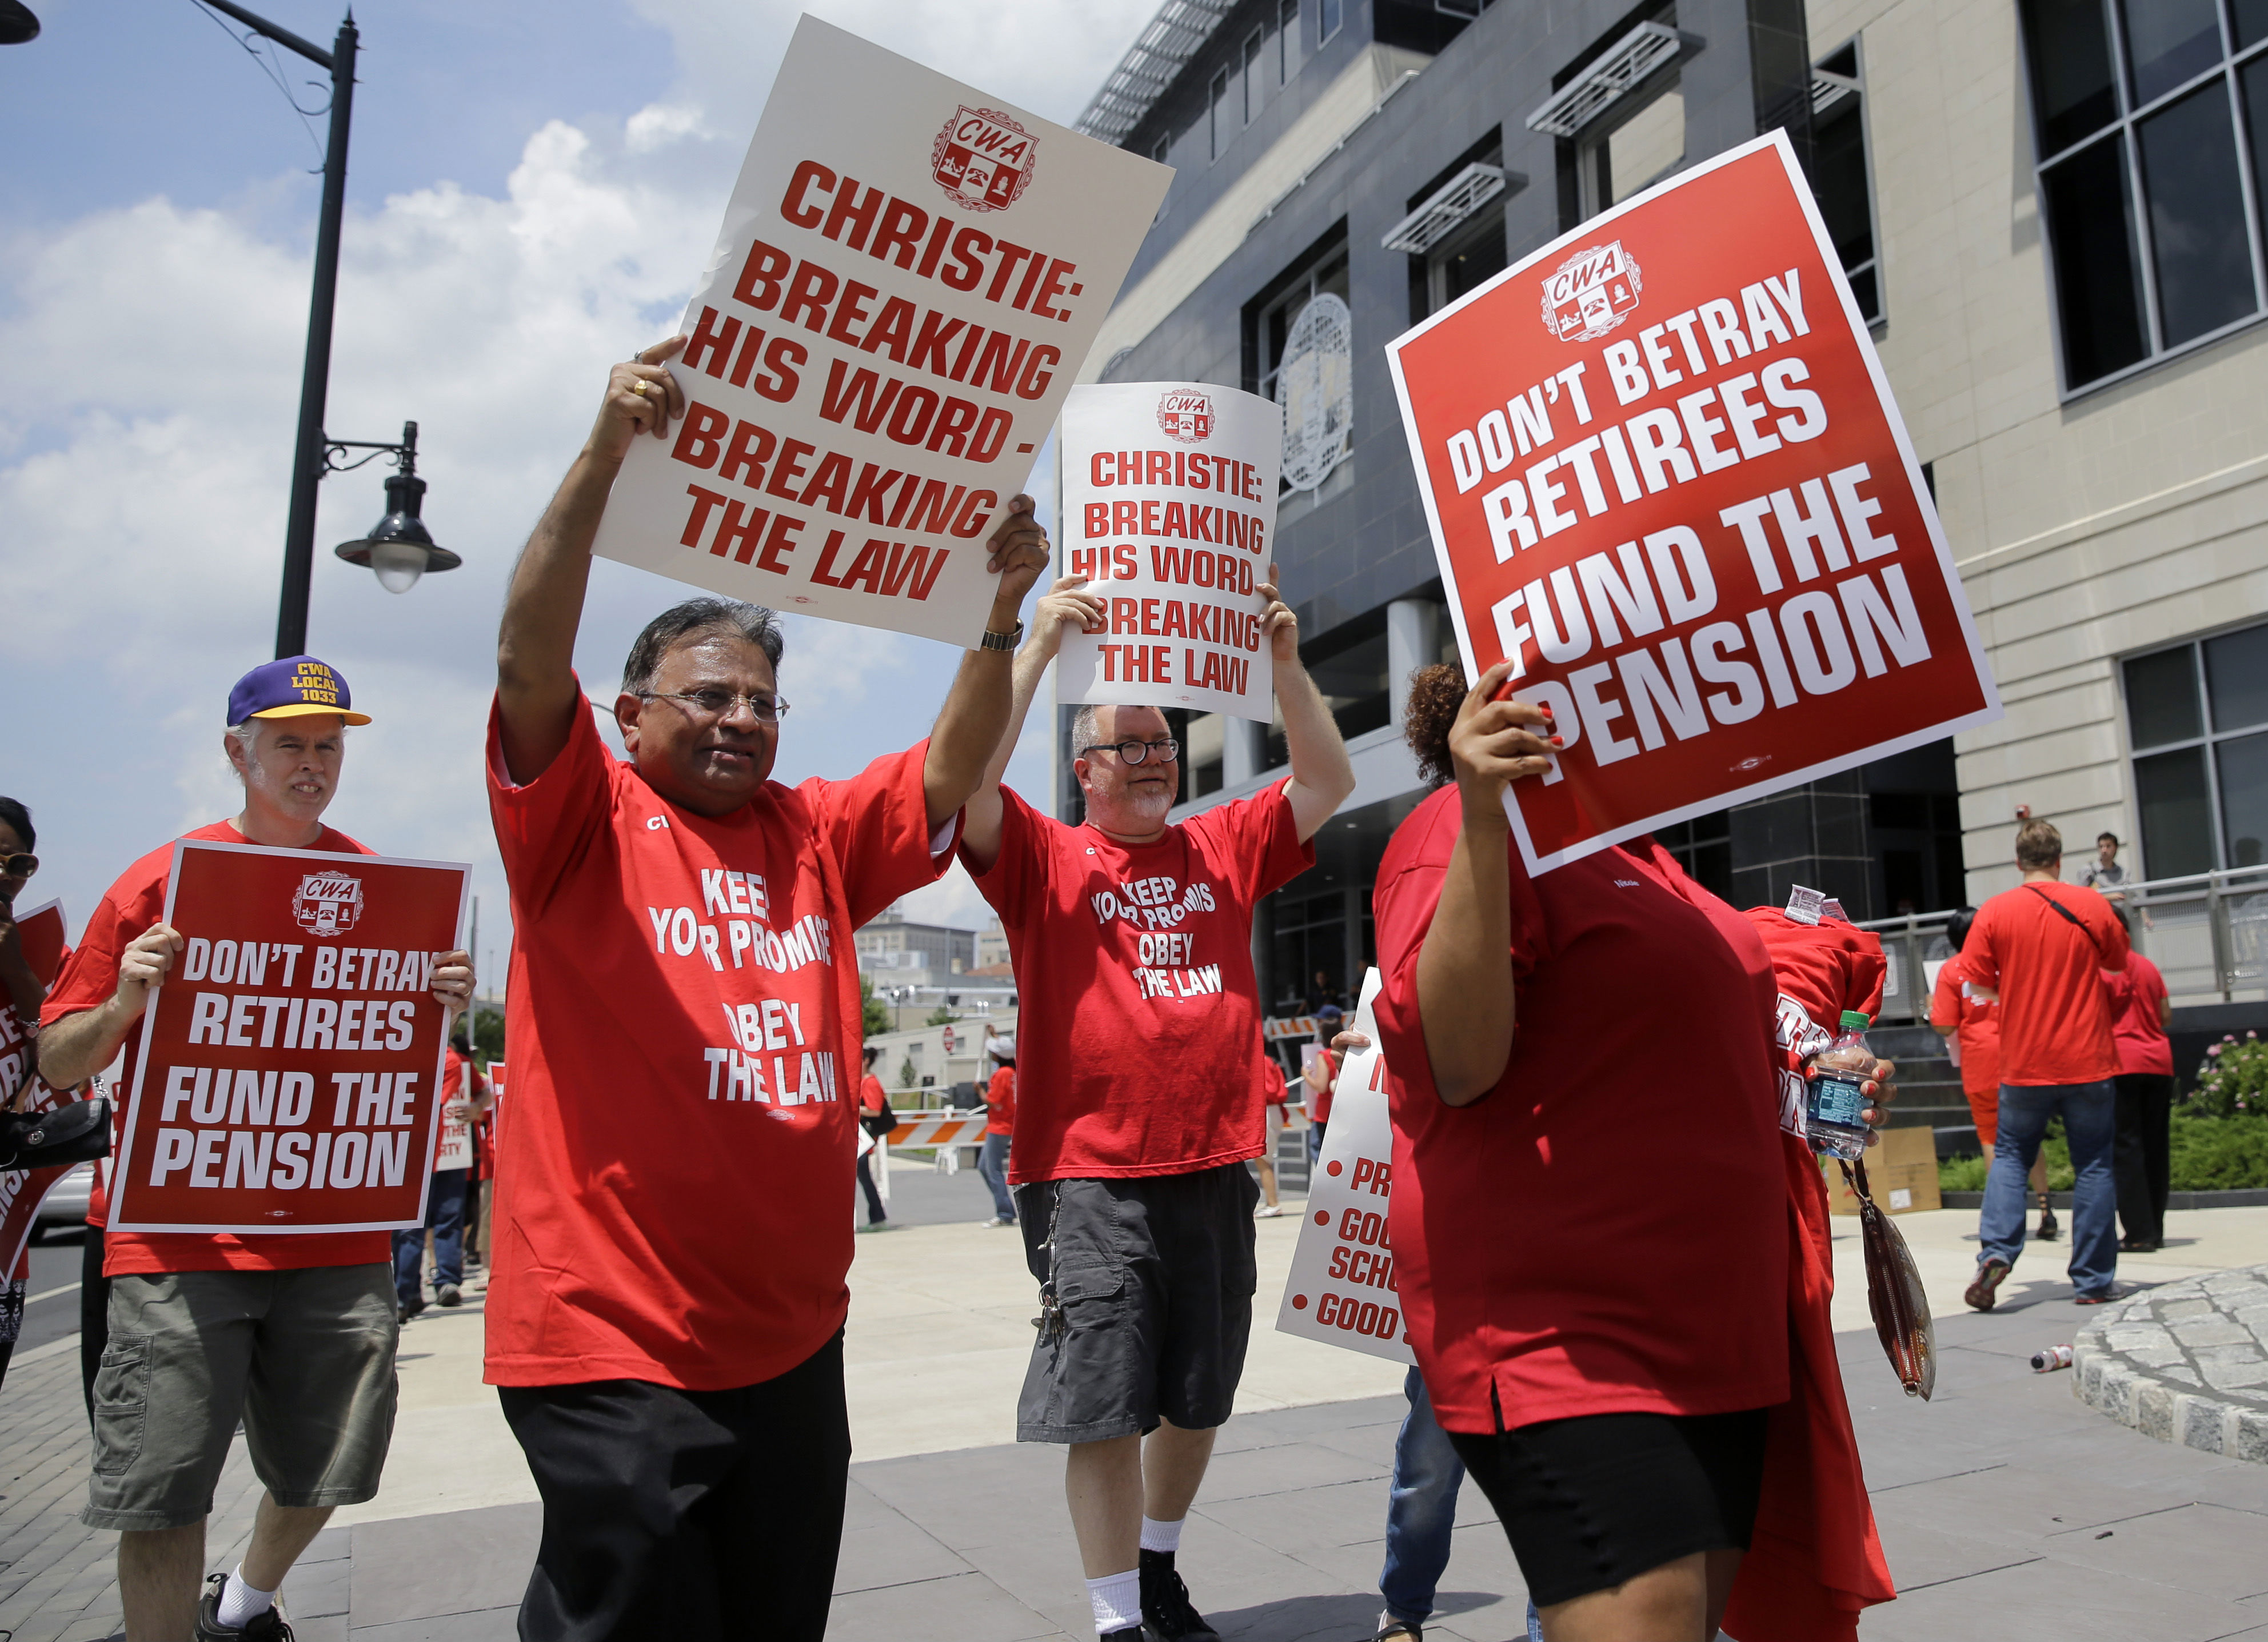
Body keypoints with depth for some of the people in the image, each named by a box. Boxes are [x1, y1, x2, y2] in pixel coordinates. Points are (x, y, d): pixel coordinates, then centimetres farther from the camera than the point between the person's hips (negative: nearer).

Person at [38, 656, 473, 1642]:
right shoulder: (162, 879, 1)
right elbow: (59, 1063, 4)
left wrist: (444, 1004, -6)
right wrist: (126, 1002, -16)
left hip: (339, 1236, 3)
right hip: (180, 1233, -2)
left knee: (323, 1472, 14)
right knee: (162, 1496, 0)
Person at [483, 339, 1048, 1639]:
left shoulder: (818, 836, 10)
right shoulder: (585, 824, -2)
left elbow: (952, 772, 2)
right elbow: (531, 660, -15)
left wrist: (1001, 614, -13)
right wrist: (605, 457, -24)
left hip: (796, 1339, 5)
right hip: (615, 1344, -5)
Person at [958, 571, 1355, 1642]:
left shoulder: (1221, 849, 10)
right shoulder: (1045, 860, 0)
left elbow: (1328, 782, 7)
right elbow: (968, 779, -16)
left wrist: (1284, 660, -4)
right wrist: (1039, 645, -18)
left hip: (1215, 1167, 5)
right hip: (1091, 1174, -4)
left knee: (1197, 1398, 18)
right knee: (1105, 1409, 0)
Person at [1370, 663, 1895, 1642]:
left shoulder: (1634, 853, 19)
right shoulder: (1462, 832, -9)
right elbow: (1462, 1067, -21)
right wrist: (1484, 819, -28)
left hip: (1712, 1329, 9)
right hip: (1562, 1336, -9)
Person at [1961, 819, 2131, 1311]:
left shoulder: (1994, 911, -7)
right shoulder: (2091, 905, -3)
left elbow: (1979, 984, -6)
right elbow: (2118, 961, 13)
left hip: (2024, 1063, 0)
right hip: (2088, 1061, 0)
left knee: (2010, 1154, 13)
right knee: (2093, 1164, 9)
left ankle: (1996, 1250, -6)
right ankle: (2094, 1281, 11)